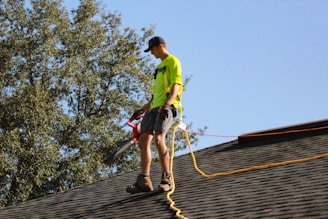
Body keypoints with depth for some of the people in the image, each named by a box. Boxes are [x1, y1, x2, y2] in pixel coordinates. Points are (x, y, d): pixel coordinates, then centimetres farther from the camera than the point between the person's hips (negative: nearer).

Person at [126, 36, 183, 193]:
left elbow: (176, 85, -13)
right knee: (143, 141, 0)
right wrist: (143, 109, 28)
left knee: (158, 139, -22)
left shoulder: (172, 61, 0)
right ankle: (144, 181, 0)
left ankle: (166, 179, -17)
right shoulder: (160, 67, 29)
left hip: (166, 108, -9)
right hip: (154, 108, 9)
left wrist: (166, 105, -26)